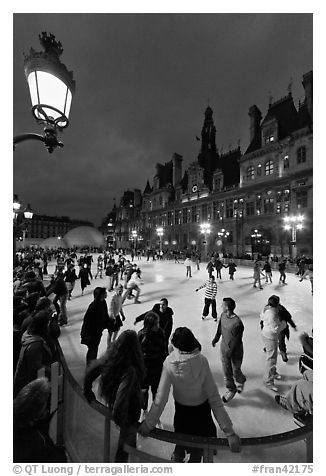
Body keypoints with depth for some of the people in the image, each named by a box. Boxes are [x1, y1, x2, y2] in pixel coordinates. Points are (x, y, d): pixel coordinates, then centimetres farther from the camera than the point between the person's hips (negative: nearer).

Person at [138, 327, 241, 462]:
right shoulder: (201, 361, -26)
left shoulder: (169, 363, -27)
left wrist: (148, 424, -8)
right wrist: (229, 431, -14)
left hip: (181, 411, 1)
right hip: (202, 410, 0)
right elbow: (214, 398, -23)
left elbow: (160, 399, -21)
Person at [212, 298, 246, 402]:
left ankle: (241, 381, 51)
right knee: (226, 372, 19)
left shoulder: (237, 323, -32)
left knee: (236, 372, 17)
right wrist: (216, 338, 18)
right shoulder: (223, 315, -12)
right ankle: (231, 389, 43)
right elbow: (220, 328, 6)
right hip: (224, 349, 5)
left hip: (235, 352, -5)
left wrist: (229, 352, -14)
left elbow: (236, 341, -22)